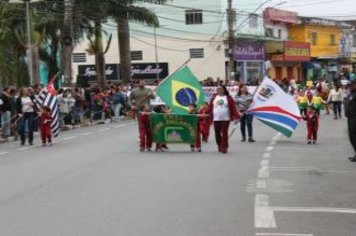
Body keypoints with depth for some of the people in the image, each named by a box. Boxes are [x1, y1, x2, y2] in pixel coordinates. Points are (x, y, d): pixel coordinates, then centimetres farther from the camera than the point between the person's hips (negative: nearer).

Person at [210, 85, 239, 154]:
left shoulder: (228, 98, -1)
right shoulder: (214, 98, 9)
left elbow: (233, 108, -7)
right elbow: (210, 107, 7)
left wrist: (236, 117, -14)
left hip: (225, 119, -3)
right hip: (216, 119, 3)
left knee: (224, 133, -4)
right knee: (217, 133, 8)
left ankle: (224, 148, -1)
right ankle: (219, 147, 22)